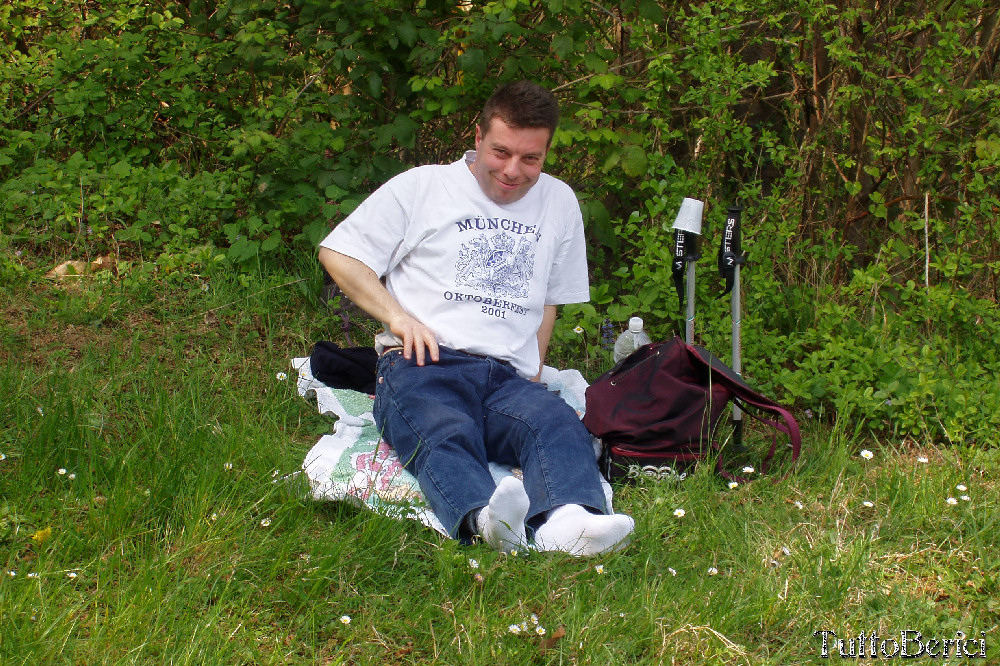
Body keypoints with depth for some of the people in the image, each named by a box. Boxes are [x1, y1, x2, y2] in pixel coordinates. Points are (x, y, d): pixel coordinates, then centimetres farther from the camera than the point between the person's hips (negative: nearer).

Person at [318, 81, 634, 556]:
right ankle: (485, 518, -69)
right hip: (424, 364, -2)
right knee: (446, 435, -39)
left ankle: (566, 521, -65)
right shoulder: (422, 187, 15)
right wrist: (398, 315, 0)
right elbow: (337, 254, 15)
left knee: (558, 423, -35)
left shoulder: (559, 202, 25)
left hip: (508, 379, 2)